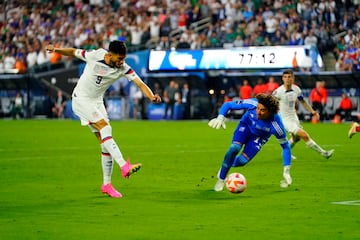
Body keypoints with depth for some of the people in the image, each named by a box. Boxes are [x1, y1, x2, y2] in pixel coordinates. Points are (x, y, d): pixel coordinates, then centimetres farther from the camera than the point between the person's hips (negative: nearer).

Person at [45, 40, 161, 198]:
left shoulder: (123, 68, -12)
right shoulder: (94, 56, -18)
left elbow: (140, 83, -22)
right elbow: (73, 52, -2)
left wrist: (152, 96, -40)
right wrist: (56, 50, -17)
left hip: (97, 102, 5)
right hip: (81, 99, -5)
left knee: (105, 143, 0)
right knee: (105, 127, -25)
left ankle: (106, 184, 10)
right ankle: (124, 167, -35)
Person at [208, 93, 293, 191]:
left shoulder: (276, 124, -39)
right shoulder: (252, 104, -37)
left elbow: (285, 146, -25)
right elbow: (228, 105, -23)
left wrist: (286, 171, -25)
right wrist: (220, 118, -42)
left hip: (259, 137, 0)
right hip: (246, 126, 0)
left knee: (242, 161, -12)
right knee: (234, 148, -25)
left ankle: (228, 163, 26)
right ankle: (221, 179, -5)